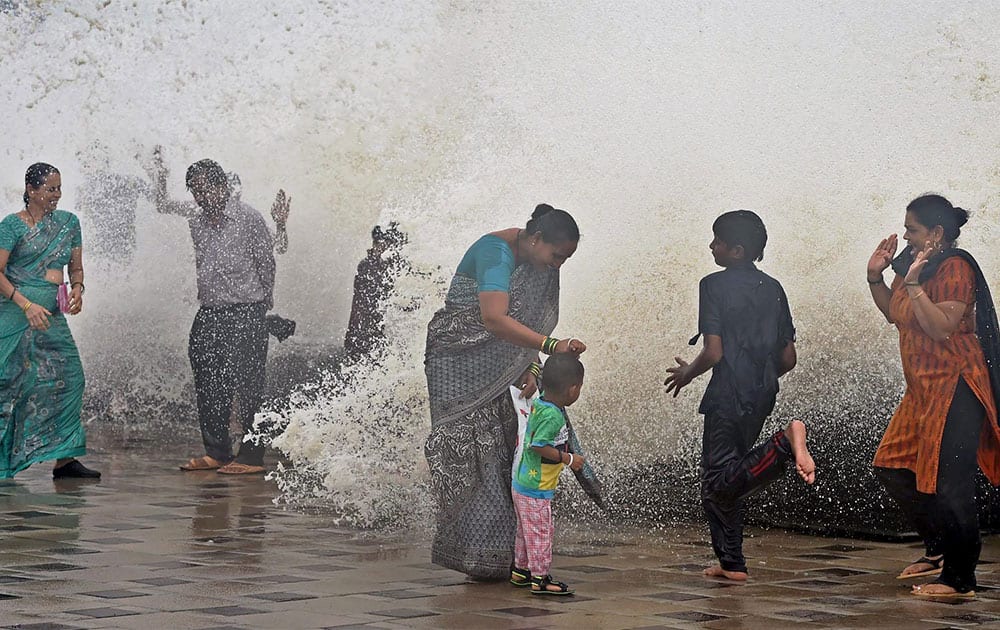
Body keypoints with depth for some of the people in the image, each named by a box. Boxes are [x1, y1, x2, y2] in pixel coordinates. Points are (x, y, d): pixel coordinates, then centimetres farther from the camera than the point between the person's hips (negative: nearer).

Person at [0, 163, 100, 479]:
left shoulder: (68, 222, 14)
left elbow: (76, 267, 20)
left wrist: (77, 289, -2)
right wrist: (26, 305, -18)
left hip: (52, 316, 6)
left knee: (69, 377, -4)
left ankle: (64, 459, 0)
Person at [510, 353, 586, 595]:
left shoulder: (539, 404, 2)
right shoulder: (552, 415, -25)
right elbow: (539, 446, -28)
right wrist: (568, 458, -20)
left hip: (521, 484, 9)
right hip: (536, 489, -9)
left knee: (526, 530, 21)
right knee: (540, 531, 0)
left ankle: (520, 571, 32)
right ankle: (540, 579, 7)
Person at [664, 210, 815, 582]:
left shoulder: (714, 285, -8)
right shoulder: (772, 289, 11)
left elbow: (714, 352, -16)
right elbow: (788, 359, 12)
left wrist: (687, 374, 4)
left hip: (728, 394, -7)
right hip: (762, 397, 7)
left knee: (720, 484, -11)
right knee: (725, 480, 18)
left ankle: (786, 442, -31)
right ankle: (731, 562, 16)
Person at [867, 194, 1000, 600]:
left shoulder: (954, 267, -15)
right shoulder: (917, 264, 13)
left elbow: (942, 328, -24)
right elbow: (895, 315, 24)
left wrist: (913, 285, -26)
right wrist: (875, 277, 12)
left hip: (954, 388, -10)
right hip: (924, 388, 10)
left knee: (948, 483, -9)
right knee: (892, 468, 12)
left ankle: (960, 579, -2)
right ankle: (938, 551, 24)